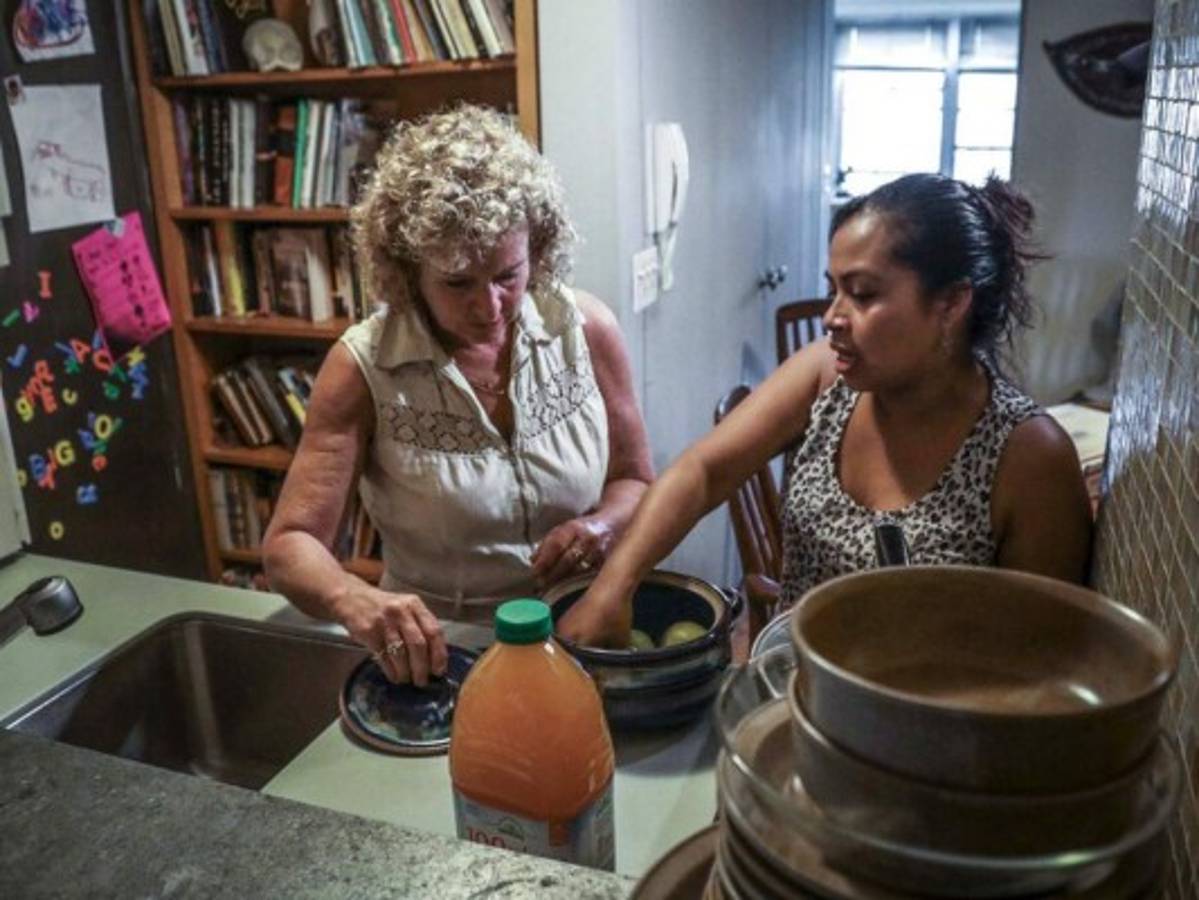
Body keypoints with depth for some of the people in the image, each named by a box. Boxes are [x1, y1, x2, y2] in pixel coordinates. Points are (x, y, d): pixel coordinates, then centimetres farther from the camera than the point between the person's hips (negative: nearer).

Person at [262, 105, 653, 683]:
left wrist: (605, 525, -15)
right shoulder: (364, 368, -10)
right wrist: (353, 598, -32)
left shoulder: (585, 329, -4)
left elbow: (634, 483, 8)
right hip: (436, 654, -1)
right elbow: (289, 544, -11)